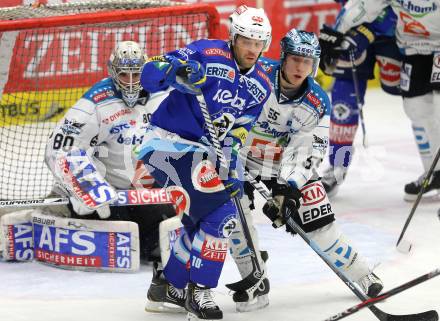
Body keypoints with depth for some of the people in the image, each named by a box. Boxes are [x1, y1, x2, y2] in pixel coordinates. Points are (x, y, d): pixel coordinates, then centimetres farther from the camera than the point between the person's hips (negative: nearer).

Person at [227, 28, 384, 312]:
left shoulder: (317, 102, -12)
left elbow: (310, 151, -11)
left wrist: (288, 187, -24)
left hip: (290, 166, 1)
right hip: (242, 159, -1)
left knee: (320, 224, -1)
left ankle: (363, 275, 17)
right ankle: (256, 284, -2)